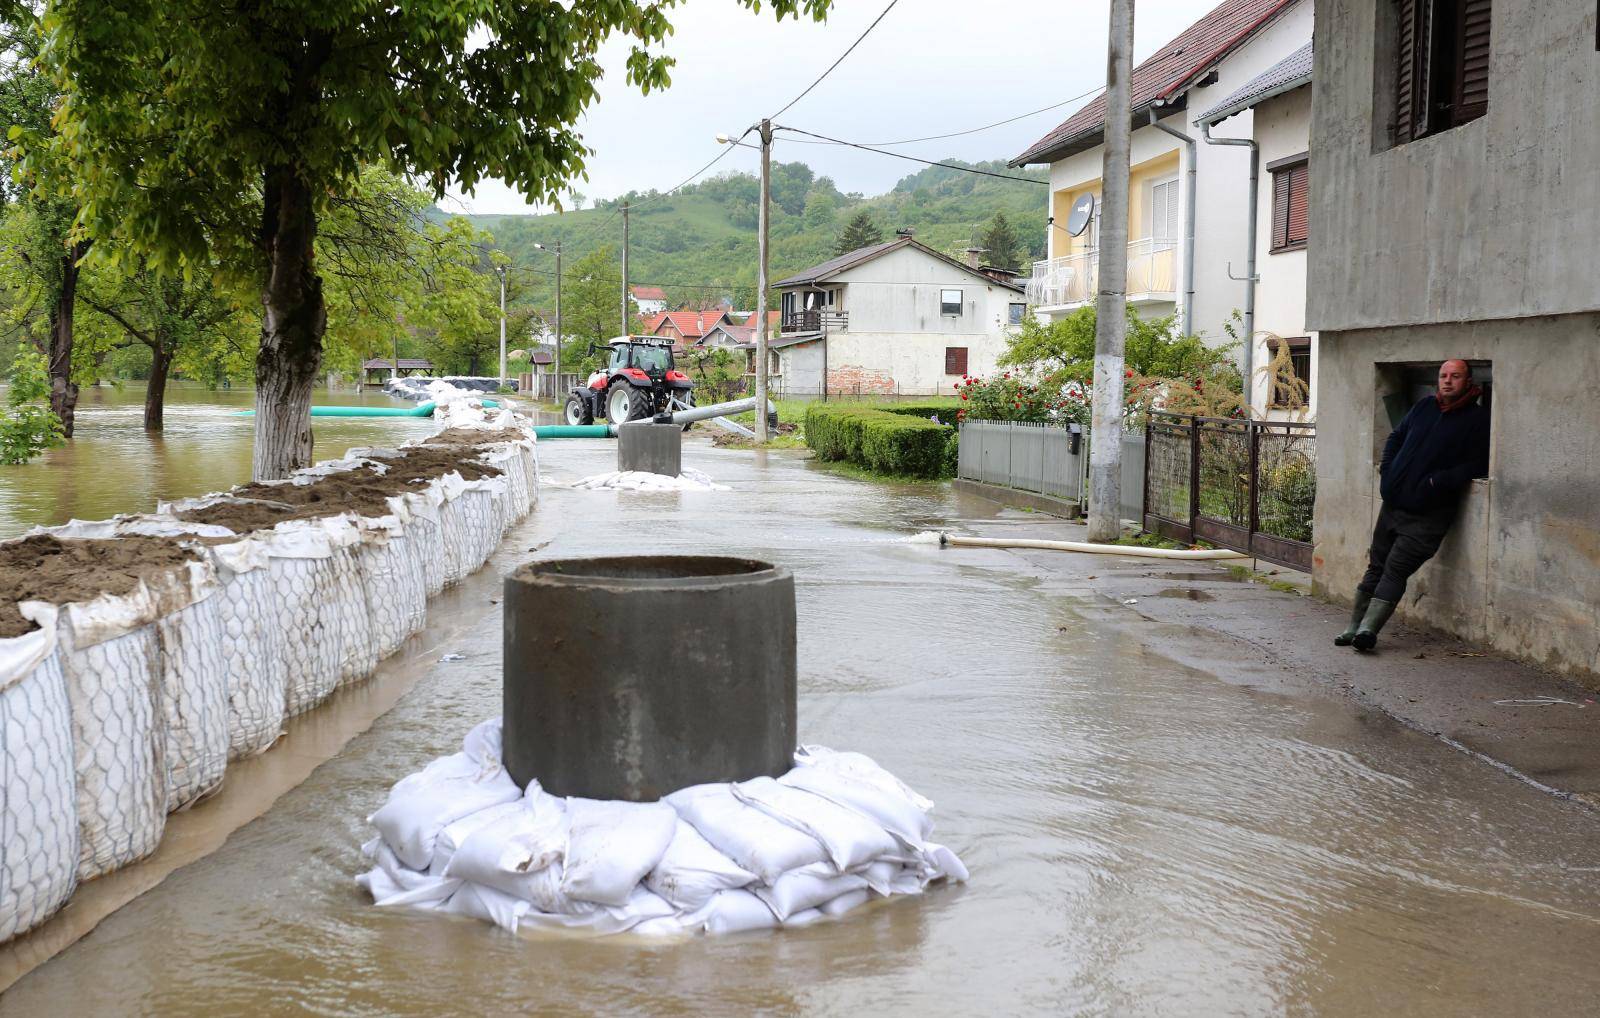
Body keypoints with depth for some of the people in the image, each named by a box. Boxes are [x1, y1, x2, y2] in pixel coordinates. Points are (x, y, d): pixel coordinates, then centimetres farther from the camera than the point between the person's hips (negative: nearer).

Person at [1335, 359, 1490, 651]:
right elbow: (1396, 437, 26)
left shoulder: (1478, 419, -6)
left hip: (1427, 514, -6)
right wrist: (1387, 469, 11)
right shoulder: (1425, 406, 13)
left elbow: (1477, 465, -15)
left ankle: (1368, 629, -17)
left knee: (1395, 569, -12)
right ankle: (1355, 625, 17)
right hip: (1393, 504, 6)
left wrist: (1437, 482, -20)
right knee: (1376, 566, 10)